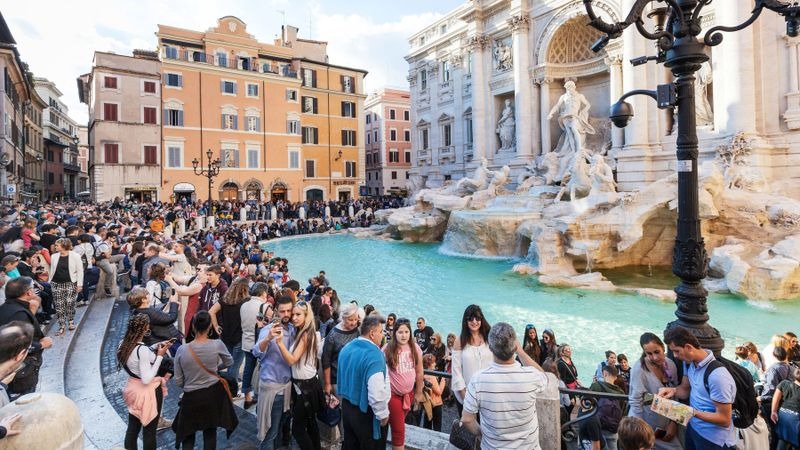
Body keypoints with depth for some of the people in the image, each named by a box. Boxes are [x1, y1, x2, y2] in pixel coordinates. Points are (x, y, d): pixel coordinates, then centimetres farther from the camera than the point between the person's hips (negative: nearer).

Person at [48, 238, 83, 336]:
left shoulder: (75, 256, -6)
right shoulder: (54, 256, 6)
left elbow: (80, 270, -5)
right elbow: (52, 270, 15)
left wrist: (79, 284, -8)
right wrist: (50, 282, 11)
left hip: (70, 283, -3)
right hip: (57, 284, 4)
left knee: (70, 303, -4)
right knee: (59, 305, 1)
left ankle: (71, 321, 19)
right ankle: (62, 326, 8)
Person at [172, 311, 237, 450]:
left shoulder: (182, 350, -14)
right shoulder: (217, 345, -15)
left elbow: (178, 381, -3)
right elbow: (229, 362, 6)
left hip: (191, 397, 0)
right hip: (213, 394, 1)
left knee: (187, 436, 18)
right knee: (210, 433, 16)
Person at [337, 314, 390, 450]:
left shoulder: (346, 348, 2)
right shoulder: (374, 354, -25)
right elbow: (377, 393, -30)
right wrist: (383, 415, -16)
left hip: (347, 408, 8)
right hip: (367, 413, -8)